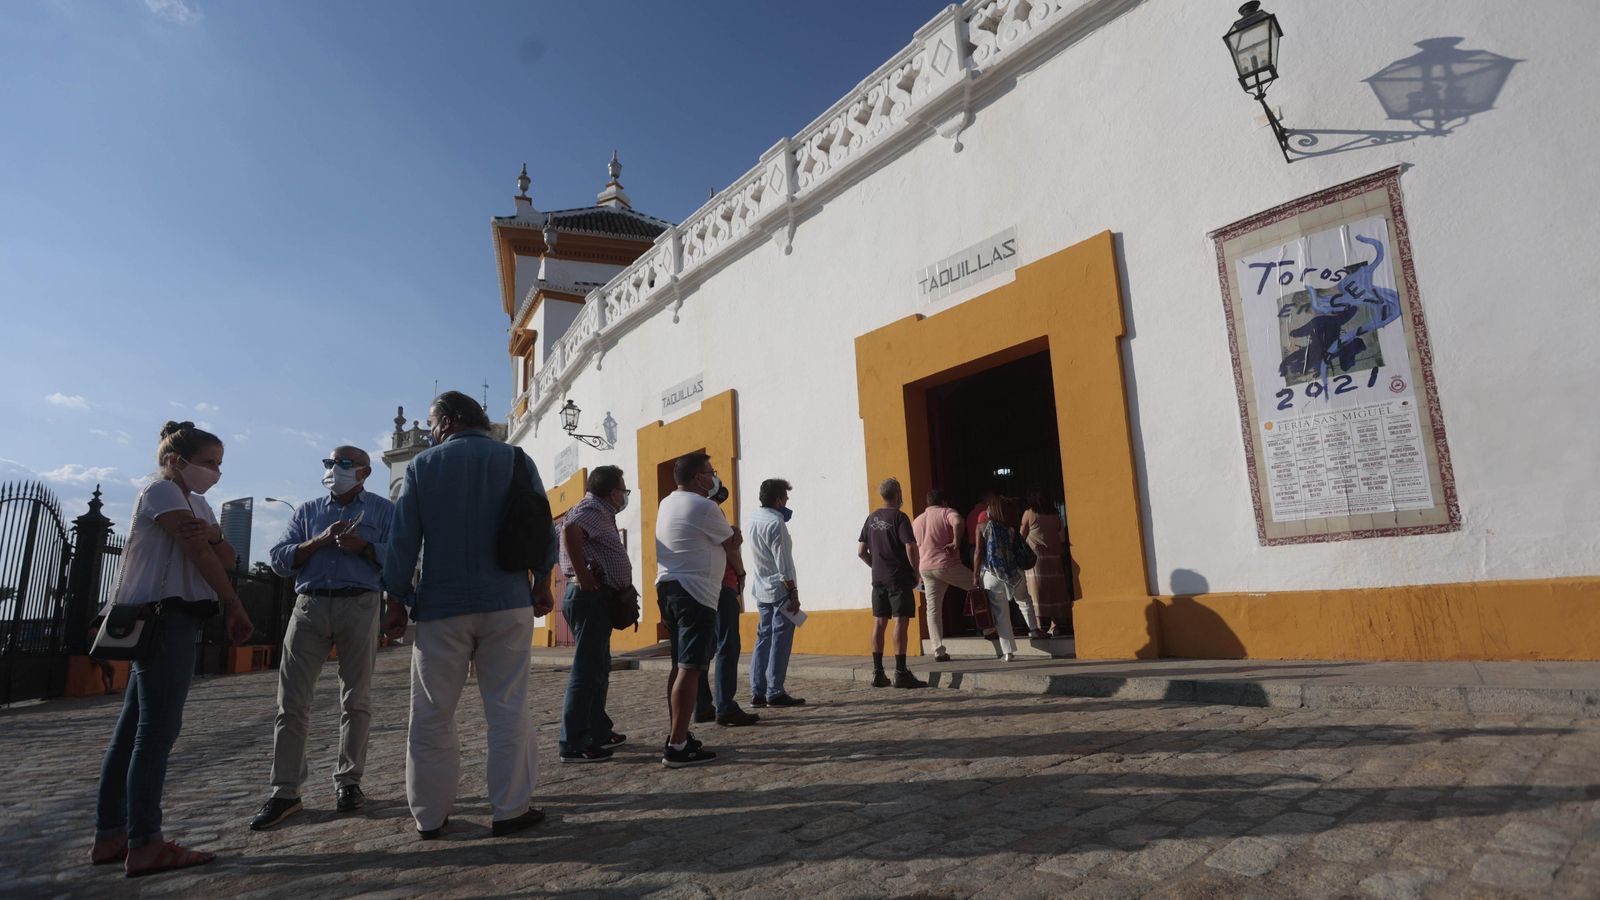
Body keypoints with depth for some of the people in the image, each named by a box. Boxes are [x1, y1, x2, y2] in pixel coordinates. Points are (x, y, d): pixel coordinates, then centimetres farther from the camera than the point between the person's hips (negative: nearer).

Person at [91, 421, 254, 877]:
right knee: (157, 728, -10)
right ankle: (144, 845, -7)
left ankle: (110, 835, 17)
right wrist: (234, 607, -12)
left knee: (134, 727, 11)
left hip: (170, 619, 9)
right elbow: (198, 553, -13)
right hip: (164, 617, -9)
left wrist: (214, 533, -14)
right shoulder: (161, 490, -7)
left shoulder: (195, 501, 20)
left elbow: (226, 558, 8)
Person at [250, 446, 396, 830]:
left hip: (360, 607, -2)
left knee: (356, 699, 5)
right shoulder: (306, 511, 18)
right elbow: (279, 559, 7)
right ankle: (284, 792, 5)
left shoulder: (383, 509, 9)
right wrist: (319, 542, -7)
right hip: (309, 606, 3)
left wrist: (363, 546, -17)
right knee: (292, 701, -1)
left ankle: (348, 782, 15)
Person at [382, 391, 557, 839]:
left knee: (432, 716, 11)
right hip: (507, 603, 1)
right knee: (508, 709, 5)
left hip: (442, 607, 0)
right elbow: (544, 527, 2)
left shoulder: (422, 466, 1)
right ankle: (511, 809, 10)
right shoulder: (516, 460, 3)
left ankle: (430, 815, 19)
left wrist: (399, 599, 8)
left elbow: (403, 539, -1)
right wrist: (542, 583, 13)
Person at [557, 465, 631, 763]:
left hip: (597, 597, 11)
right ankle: (573, 745, -2)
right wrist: (584, 577, -27)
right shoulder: (592, 509, -12)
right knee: (587, 670, -7)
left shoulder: (600, 512, 19)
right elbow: (569, 530, -32)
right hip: (590, 595, -11)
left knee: (599, 668, 18)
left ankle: (599, 733, 28)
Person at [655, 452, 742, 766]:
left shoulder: (668, 503, 15)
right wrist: (740, 570, 20)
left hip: (668, 587, 10)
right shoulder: (704, 507, -11)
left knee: (681, 666, 15)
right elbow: (731, 546, 3)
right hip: (694, 592, -9)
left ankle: (678, 736, 21)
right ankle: (677, 746, -9)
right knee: (689, 669, -9)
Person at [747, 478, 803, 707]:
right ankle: (775, 692, 1)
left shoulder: (754, 519, 8)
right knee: (780, 641, -2)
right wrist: (793, 594, -14)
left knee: (763, 639, 11)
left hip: (761, 589, 8)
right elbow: (783, 564, -19)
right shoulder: (776, 523, -17)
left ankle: (757, 692, 13)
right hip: (779, 590, -8)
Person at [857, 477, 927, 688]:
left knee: (879, 622, 9)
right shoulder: (899, 517, -9)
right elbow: (910, 547, -18)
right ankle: (901, 673, -6)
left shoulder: (872, 518, 10)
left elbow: (861, 551, 11)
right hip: (899, 578, -6)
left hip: (878, 577, 6)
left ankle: (878, 673, 14)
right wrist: (915, 571, -5)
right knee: (900, 621, -5)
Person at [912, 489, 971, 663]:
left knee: (933, 609, 5)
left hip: (925, 569, 6)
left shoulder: (917, 521, 21)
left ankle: (939, 651, 2)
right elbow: (957, 522, -23)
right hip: (947, 565, -5)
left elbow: (912, 549, 22)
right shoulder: (946, 512, 2)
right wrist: (956, 543, -14)